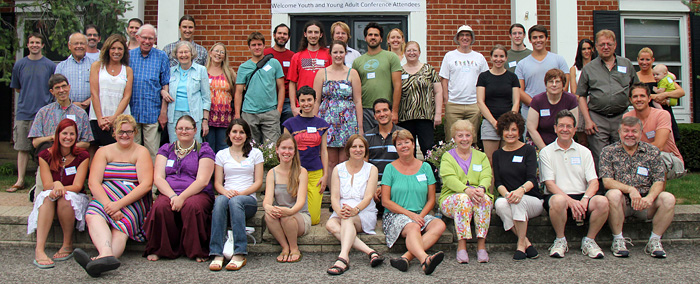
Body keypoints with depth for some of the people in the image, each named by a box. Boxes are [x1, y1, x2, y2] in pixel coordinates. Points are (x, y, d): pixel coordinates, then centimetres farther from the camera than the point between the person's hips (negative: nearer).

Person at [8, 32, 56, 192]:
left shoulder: (50, 65, 3)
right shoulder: (19, 65, 8)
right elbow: (16, 88, 18)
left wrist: (45, 98, 5)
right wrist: (28, 98, 11)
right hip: (23, 113, 2)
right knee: (22, 148, 4)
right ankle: (20, 180, 11)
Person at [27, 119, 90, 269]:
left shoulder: (82, 156, -2)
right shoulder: (45, 156, 2)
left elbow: (77, 186, -11)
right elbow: (47, 185, -8)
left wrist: (61, 189, -31)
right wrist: (56, 185, -32)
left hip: (75, 198, -1)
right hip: (50, 201, 1)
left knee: (65, 198, -36)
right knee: (47, 196, -34)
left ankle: (68, 245, -19)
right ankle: (39, 249, -45)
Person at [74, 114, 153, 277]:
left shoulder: (141, 152, 9)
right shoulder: (104, 152, 16)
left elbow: (146, 185, -5)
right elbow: (93, 182, 1)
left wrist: (119, 204, -18)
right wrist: (108, 204, -18)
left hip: (134, 200, -1)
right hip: (104, 197, 2)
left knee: (122, 223, -33)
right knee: (93, 215, -32)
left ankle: (101, 258, -56)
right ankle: (107, 255, -56)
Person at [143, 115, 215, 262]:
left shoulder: (204, 150, 10)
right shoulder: (165, 149, 19)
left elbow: (202, 181, -4)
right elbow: (158, 178, 6)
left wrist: (182, 197, -18)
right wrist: (172, 196, -13)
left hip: (197, 194, -2)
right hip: (168, 193, 2)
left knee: (193, 206, -37)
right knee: (160, 206, -32)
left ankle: (198, 251, -21)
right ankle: (159, 249, -14)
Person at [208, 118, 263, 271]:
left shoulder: (255, 153, 15)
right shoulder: (222, 154, 19)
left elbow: (258, 182, 7)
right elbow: (217, 183, 11)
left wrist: (241, 193, -11)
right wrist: (225, 191, -13)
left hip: (248, 199, -1)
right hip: (227, 195, 1)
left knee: (235, 201, -37)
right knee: (221, 200, -36)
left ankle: (240, 254, -41)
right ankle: (217, 254, -41)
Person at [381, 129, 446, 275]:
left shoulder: (425, 167, 12)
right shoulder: (390, 168, 5)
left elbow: (431, 199, 10)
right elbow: (386, 201, -2)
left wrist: (420, 216, -10)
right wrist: (410, 214, -13)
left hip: (421, 215, 3)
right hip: (395, 215, -3)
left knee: (440, 225, -28)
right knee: (413, 227, -35)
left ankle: (406, 257, -42)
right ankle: (424, 259, -60)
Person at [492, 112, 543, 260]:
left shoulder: (528, 150, 4)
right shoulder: (497, 154, 13)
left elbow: (532, 178, -9)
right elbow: (498, 182, 4)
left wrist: (522, 189, -32)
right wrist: (506, 194, -20)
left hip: (532, 200, -2)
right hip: (507, 199, 2)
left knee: (519, 201, -36)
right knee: (500, 203, -33)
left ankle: (521, 244, -22)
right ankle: (527, 243, -23)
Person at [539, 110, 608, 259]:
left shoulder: (584, 152, 14)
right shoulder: (546, 152, 7)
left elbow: (594, 183, 5)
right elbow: (549, 184, -3)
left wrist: (584, 200, -17)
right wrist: (570, 201, -19)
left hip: (581, 198, 3)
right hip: (558, 195, -2)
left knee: (602, 201, -29)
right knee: (559, 200, -38)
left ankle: (589, 240, -5)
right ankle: (560, 241, -11)